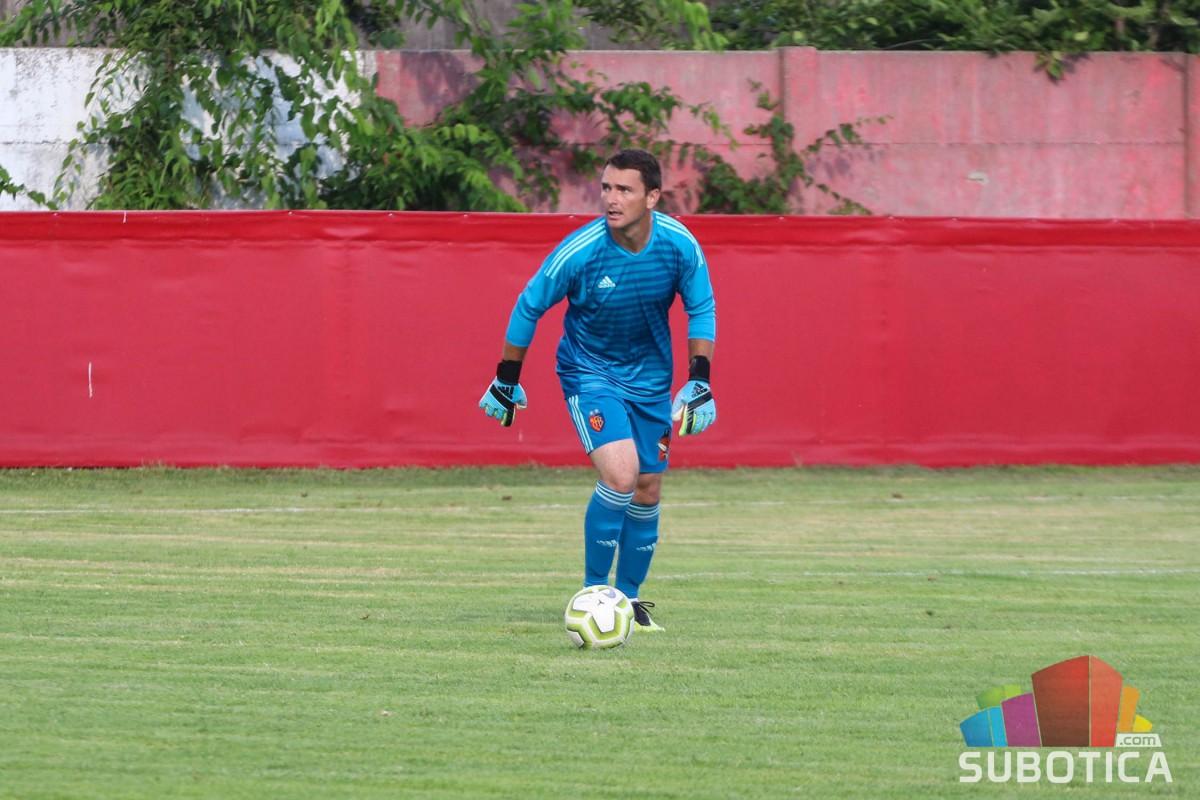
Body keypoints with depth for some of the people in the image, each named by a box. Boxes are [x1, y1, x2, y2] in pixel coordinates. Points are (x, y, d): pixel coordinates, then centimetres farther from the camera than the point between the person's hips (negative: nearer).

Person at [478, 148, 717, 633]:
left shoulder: (680, 245, -16)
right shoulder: (580, 251, -25)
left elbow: (701, 308, 1)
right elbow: (529, 307, -9)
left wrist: (700, 381, -7)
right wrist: (506, 380, 0)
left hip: (650, 376, 4)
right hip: (589, 371, -4)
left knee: (647, 490, 8)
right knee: (619, 475, -23)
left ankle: (629, 597, 26)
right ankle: (593, 592, -9)